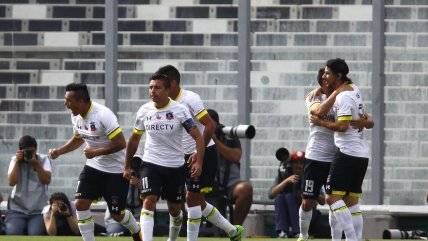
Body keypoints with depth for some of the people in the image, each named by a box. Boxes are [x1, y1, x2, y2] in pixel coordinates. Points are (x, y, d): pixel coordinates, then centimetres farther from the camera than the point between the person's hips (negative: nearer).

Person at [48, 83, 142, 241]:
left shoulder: (103, 115, -26)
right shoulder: (76, 116, -2)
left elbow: (121, 144, -27)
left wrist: (95, 152, -23)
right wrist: (59, 151, 5)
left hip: (116, 170, -7)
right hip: (94, 167, 7)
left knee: (116, 214, 3)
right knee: (81, 204, -9)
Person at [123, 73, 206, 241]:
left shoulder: (180, 110, -11)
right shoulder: (144, 111, -1)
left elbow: (198, 137, -13)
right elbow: (134, 139, 13)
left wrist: (198, 162, -26)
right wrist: (127, 166, 14)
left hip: (175, 166, -1)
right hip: (151, 164, 1)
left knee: (175, 210, 11)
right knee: (148, 202, -19)